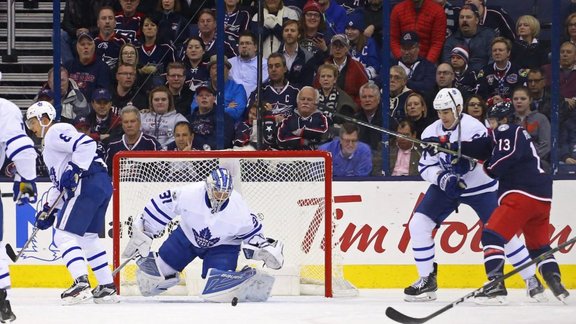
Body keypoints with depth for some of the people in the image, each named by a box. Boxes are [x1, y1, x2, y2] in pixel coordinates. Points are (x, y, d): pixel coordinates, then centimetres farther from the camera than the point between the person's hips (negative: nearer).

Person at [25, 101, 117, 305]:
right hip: (102, 184, 11)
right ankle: (107, 287, 19)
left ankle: (81, 283, -24)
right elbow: (60, 184, 32)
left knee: (65, 235, -11)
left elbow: (86, 144, -18)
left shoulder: (56, 133, -1)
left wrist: (74, 170, -22)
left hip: (87, 183, -11)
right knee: (88, 237, 19)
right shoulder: (52, 142, 31)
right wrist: (48, 210, 27)